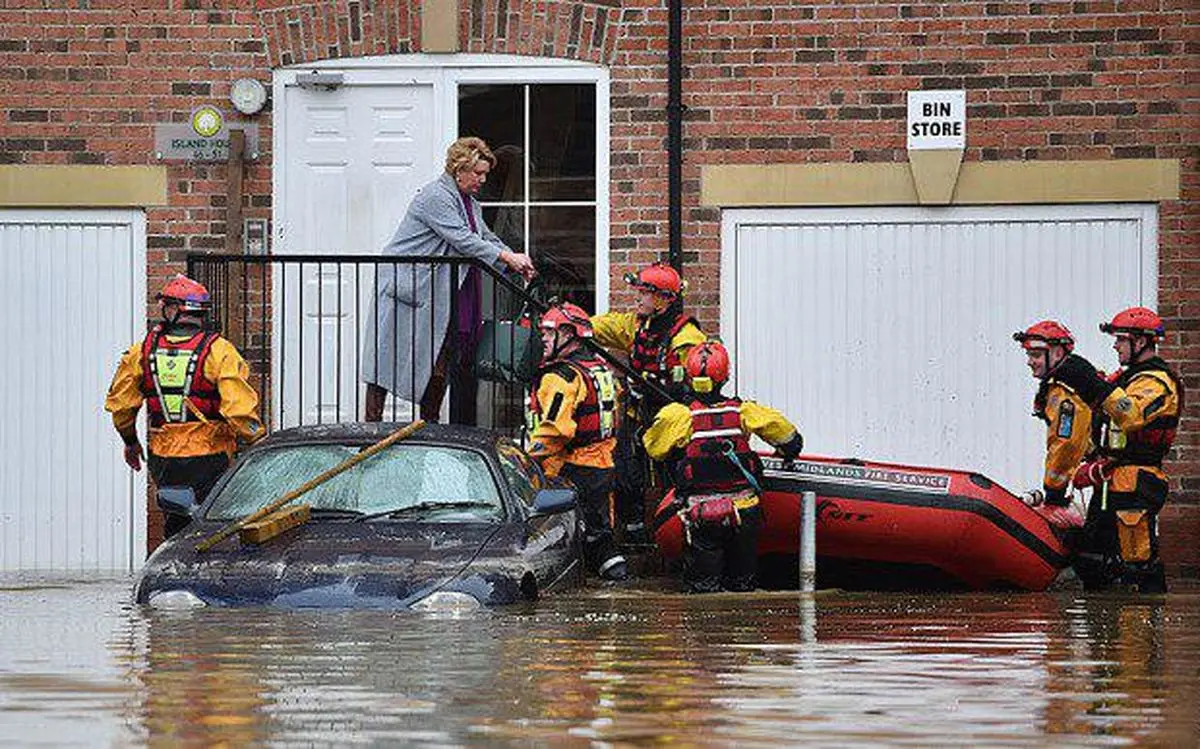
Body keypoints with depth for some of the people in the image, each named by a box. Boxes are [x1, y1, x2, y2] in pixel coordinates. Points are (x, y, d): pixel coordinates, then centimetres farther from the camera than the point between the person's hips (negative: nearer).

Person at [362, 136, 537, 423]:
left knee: (439, 367, 4)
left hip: (438, 297, 9)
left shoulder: (469, 202, 16)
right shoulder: (436, 196, -15)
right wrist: (506, 256, -22)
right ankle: (371, 422, -4)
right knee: (388, 358, -6)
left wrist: (516, 264, 4)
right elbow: (462, 240, -21)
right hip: (405, 288, -9)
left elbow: (486, 238, 21)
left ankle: (430, 425, 9)